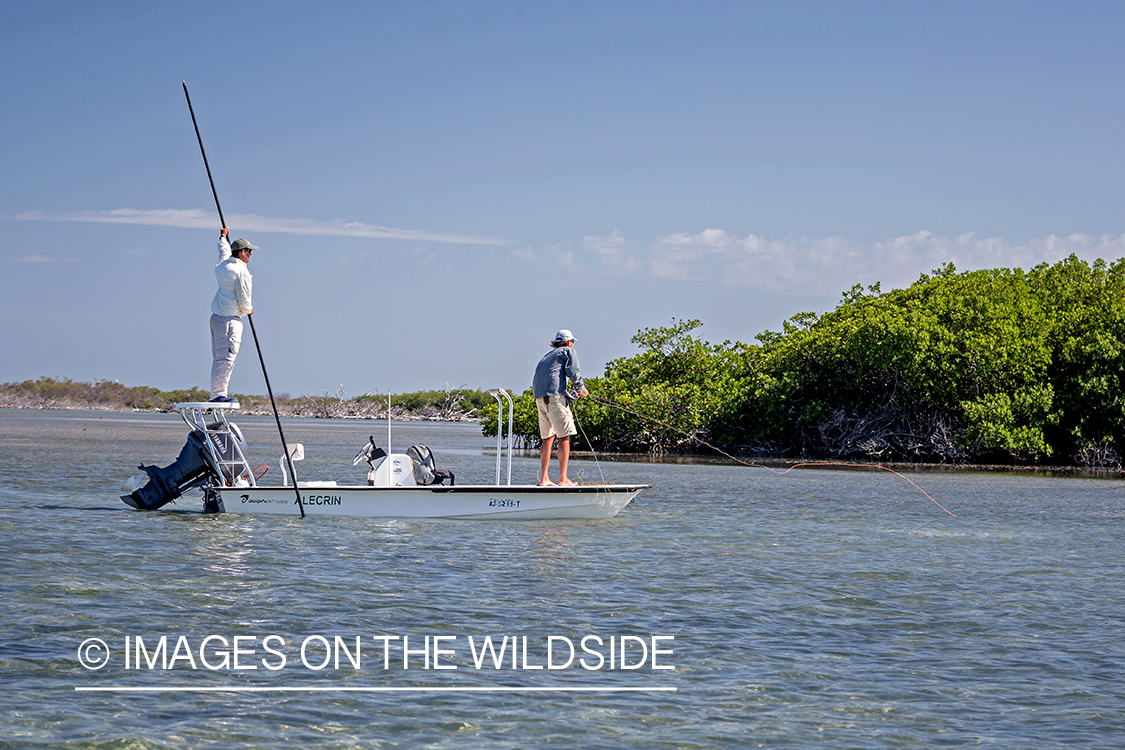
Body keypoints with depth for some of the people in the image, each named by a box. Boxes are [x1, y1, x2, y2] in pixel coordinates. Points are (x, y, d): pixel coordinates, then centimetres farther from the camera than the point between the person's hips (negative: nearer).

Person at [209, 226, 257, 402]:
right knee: (226, 357, -11)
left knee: (219, 358, 10)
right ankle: (218, 394, -15)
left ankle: (217, 394, 11)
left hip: (216, 317, 10)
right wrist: (248, 310, 10)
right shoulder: (241, 271, -12)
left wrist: (223, 237, 58)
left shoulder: (223, 266, 14)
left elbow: (224, 251, 38)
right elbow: (243, 296, -12)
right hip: (230, 319, -10)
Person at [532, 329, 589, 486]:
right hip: (555, 396, -7)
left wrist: (572, 393, 29)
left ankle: (543, 479, 11)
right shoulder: (569, 352, 11)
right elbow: (573, 372, -5)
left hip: (539, 397, 7)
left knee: (548, 437, 13)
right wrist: (581, 389, 13)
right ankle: (563, 479, -14)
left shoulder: (547, 356, 31)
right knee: (564, 436, -7)